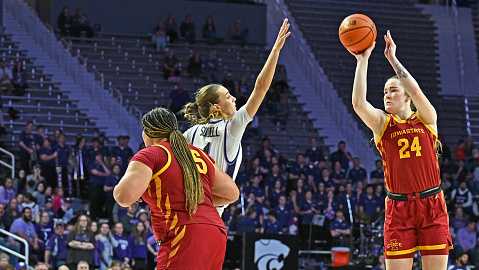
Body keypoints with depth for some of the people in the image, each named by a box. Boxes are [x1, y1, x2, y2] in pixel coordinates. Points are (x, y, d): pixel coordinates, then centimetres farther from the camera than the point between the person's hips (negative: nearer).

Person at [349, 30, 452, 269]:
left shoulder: (426, 118, 5)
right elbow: (358, 103, -13)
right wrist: (362, 60, -15)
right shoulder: (382, 123, 6)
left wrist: (392, 58, -14)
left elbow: (416, 90, -15)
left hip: (432, 204, 0)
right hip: (398, 207, 0)